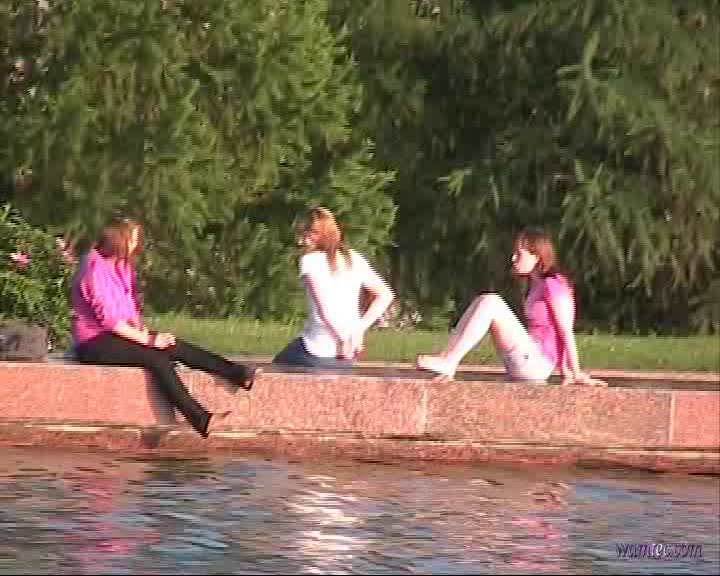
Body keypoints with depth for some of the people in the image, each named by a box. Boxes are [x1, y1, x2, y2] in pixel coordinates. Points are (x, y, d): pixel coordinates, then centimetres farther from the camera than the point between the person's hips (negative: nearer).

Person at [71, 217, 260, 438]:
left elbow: (131, 310, 17)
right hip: (95, 343, -9)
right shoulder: (95, 270, -16)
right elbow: (108, 317, -21)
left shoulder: (122, 266, 13)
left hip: (117, 335, 9)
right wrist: (147, 339, -21)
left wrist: (141, 329, -5)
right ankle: (201, 420, -37)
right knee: (156, 358, -28)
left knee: (177, 347, -12)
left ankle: (239, 374, -25)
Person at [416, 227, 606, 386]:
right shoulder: (535, 286, 19)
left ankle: (449, 362, -21)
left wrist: (576, 374, -11)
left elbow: (566, 332, -11)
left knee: (490, 302, -19)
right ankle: (447, 362, -9)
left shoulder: (553, 286, -10)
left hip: (535, 363, -10)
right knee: (482, 301, 6)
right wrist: (566, 373, 20)